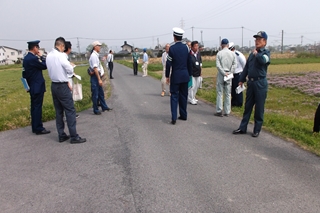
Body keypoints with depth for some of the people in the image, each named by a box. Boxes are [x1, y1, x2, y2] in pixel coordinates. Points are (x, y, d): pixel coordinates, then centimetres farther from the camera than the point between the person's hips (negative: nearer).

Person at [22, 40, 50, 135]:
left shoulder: (26, 58, 11)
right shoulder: (33, 58, -19)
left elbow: (24, 73, 16)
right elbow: (45, 66, -12)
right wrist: (41, 56, -2)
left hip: (32, 86, 10)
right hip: (37, 86, -10)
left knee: (34, 107, 14)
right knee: (38, 107, -4)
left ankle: (35, 127, 23)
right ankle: (39, 128, 2)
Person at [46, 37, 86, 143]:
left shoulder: (49, 56, 7)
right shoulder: (60, 55, -16)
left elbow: (52, 69, 13)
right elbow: (70, 70, -15)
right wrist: (70, 66, 6)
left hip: (54, 85, 8)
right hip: (62, 86, -8)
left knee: (58, 111, 12)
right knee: (70, 111, -4)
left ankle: (61, 135, 18)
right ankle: (74, 137, -2)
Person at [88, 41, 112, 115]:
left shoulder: (96, 55, 11)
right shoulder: (93, 56, -17)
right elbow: (95, 68, -22)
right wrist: (99, 79, -23)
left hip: (98, 75, 9)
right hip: (95, 76, -9)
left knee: (101, 92, 19)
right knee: (95, 94, 2)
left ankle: (104, 107, 31)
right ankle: (96, 110, 13)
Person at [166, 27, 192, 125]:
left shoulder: (172, 48, -10)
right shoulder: (186, 47, 2)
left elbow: (168, 63, -10)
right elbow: (189, 62, 6)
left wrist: (167, 76, -1)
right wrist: (189, 74, 16)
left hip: (175, 76, -4)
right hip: (185, 75, 4)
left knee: (174, 96, 0)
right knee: (183, 96, 13)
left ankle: (174, 118, -6)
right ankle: (183, 115, 22)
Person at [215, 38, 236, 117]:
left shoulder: (219, 53, -5)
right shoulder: (232, 53, 3)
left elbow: (218, 65, -13)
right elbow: (234, 65, 0)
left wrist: (224, 73, -9)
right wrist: (229, 73, -1)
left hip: (221, 75, -3)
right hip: (229, 76, 3)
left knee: (220, 93, 2)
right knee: (228, 94, 8)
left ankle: (219, 111, 2)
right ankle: (227, 112, 12)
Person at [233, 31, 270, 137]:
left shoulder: (266, 52, -4)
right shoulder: (252, 53, 15)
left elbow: (263, 60, -28)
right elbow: (246, 68, 18)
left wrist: (256, 54, -12)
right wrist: (241, 80, 14)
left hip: (260, 83, -6)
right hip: (250, 82, 6)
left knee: (259, 108, 3)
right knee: (247, 106, 10)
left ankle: (257, 130, 14)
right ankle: (243, 128, 17)